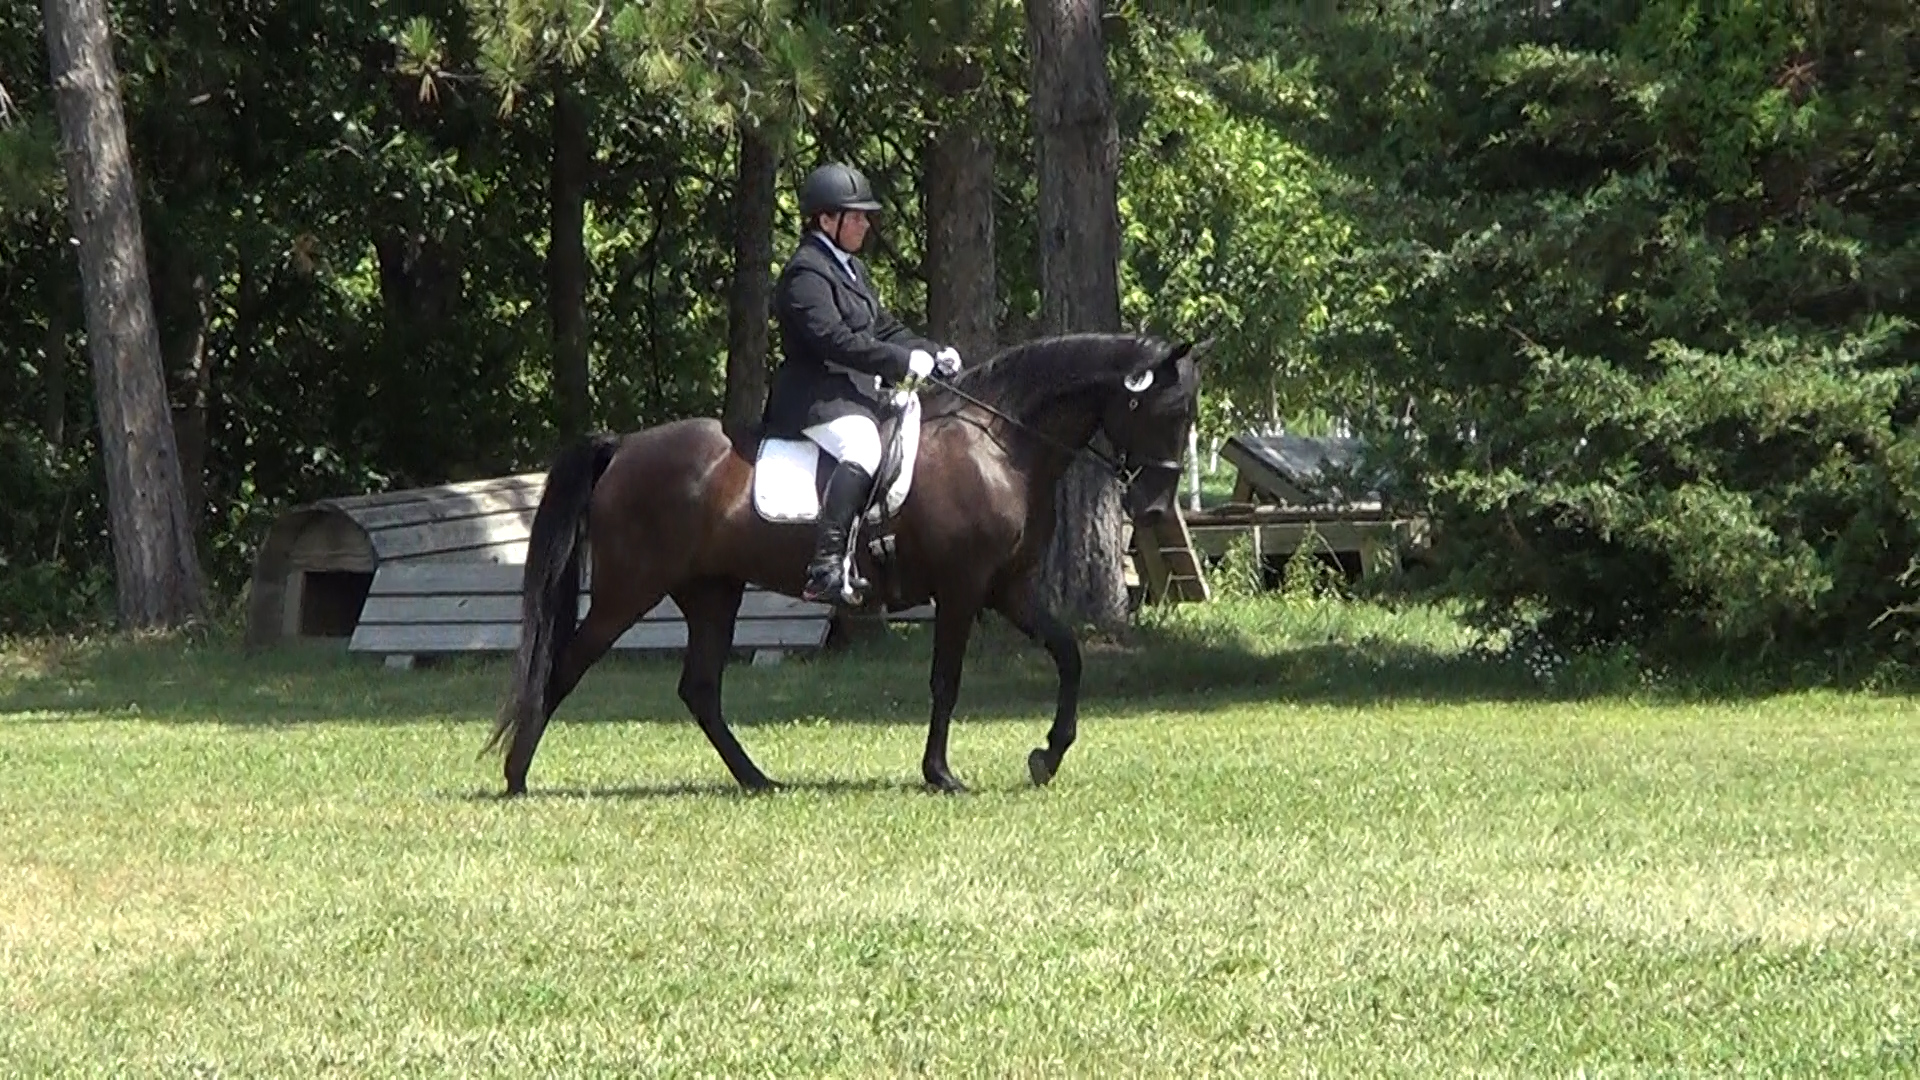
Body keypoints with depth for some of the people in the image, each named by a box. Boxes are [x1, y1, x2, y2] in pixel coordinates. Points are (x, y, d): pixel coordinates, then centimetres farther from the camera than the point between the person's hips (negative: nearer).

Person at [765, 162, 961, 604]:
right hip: (817, 397, -11)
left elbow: (885, 328, 24)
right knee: (862, 450, -36)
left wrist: (933, 354, 6)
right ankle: (826, 568, -46)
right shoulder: (805, 273, -11)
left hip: (858, 393, 11)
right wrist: (903, 362, -24)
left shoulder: (851, 269, 22)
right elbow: (833, 339, -23)